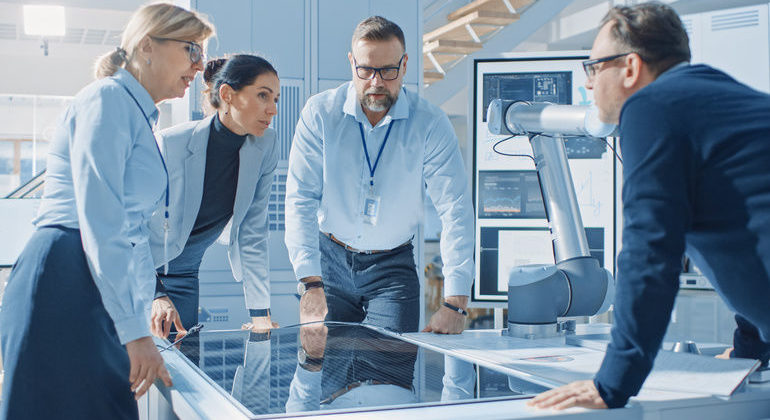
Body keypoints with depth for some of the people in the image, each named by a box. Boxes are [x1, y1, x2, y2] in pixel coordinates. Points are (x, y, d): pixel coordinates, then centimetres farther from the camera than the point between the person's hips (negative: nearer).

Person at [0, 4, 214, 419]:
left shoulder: (139, 118, 22)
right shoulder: (107, 99, -9)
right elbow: (100, 225, -18)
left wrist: (150, 300, 24)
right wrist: (135, 330, -18)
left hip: (95, 296, 10)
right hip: (62, 284, -10)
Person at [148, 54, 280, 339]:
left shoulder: (265, 146, -13)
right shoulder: (170, 144, -26)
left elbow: (253, 234, -6)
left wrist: (260, 314, -8)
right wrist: (156, 295, -31)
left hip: (185, 270, 4)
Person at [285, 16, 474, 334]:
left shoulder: (431, 124, -12)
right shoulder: (320, 114, -10)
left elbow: (456, 210, -15)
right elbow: (300, 199, -13)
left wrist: (455, 304, -23)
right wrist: (311, 285, -24)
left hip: (393, 266, 0)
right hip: (329, 260, 1)